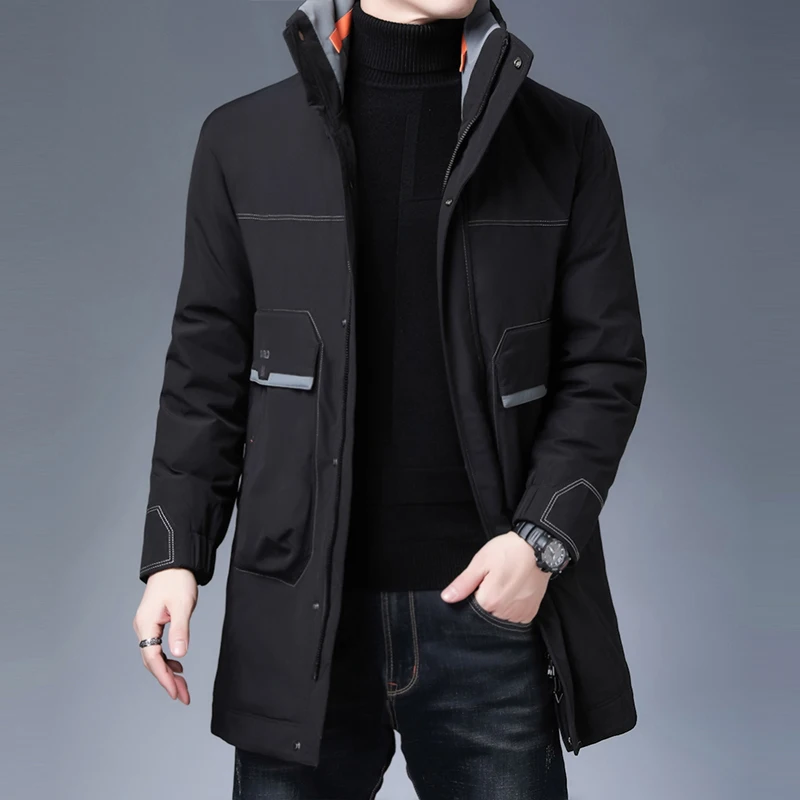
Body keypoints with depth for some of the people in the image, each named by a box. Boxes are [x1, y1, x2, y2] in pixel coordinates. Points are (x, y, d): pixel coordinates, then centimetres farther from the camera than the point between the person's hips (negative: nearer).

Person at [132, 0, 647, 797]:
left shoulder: (565, 139, 4)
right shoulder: (243, 137, 5)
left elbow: (604, 363, 3)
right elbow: (207, 367, 6)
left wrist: (544, 536, -10)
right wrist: (175, 551, 0)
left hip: (490, 601, 0)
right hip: (301, 609, 1)